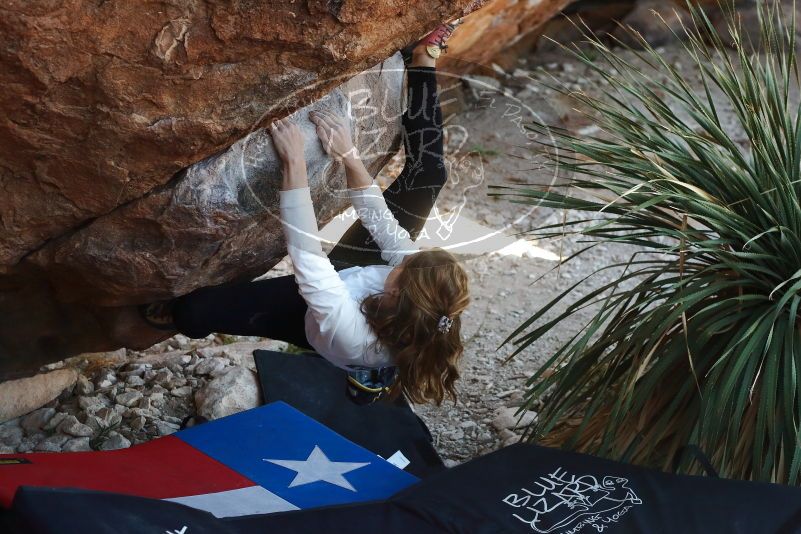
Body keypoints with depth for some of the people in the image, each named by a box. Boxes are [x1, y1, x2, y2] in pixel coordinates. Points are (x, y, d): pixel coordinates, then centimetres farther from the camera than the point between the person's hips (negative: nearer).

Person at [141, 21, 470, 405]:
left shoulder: (354, 336, -49)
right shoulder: (434, 302, -35)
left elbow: (307, 258, -48)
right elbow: (387, 228, -26)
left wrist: (294, 163, -48)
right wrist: (349, 156, -32)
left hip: (318, 305, -4)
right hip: (353, 276, 4)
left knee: (194, 311, -8)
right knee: (426, 172, -9)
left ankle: (176, 315, 32)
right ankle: (423, 62, 9)